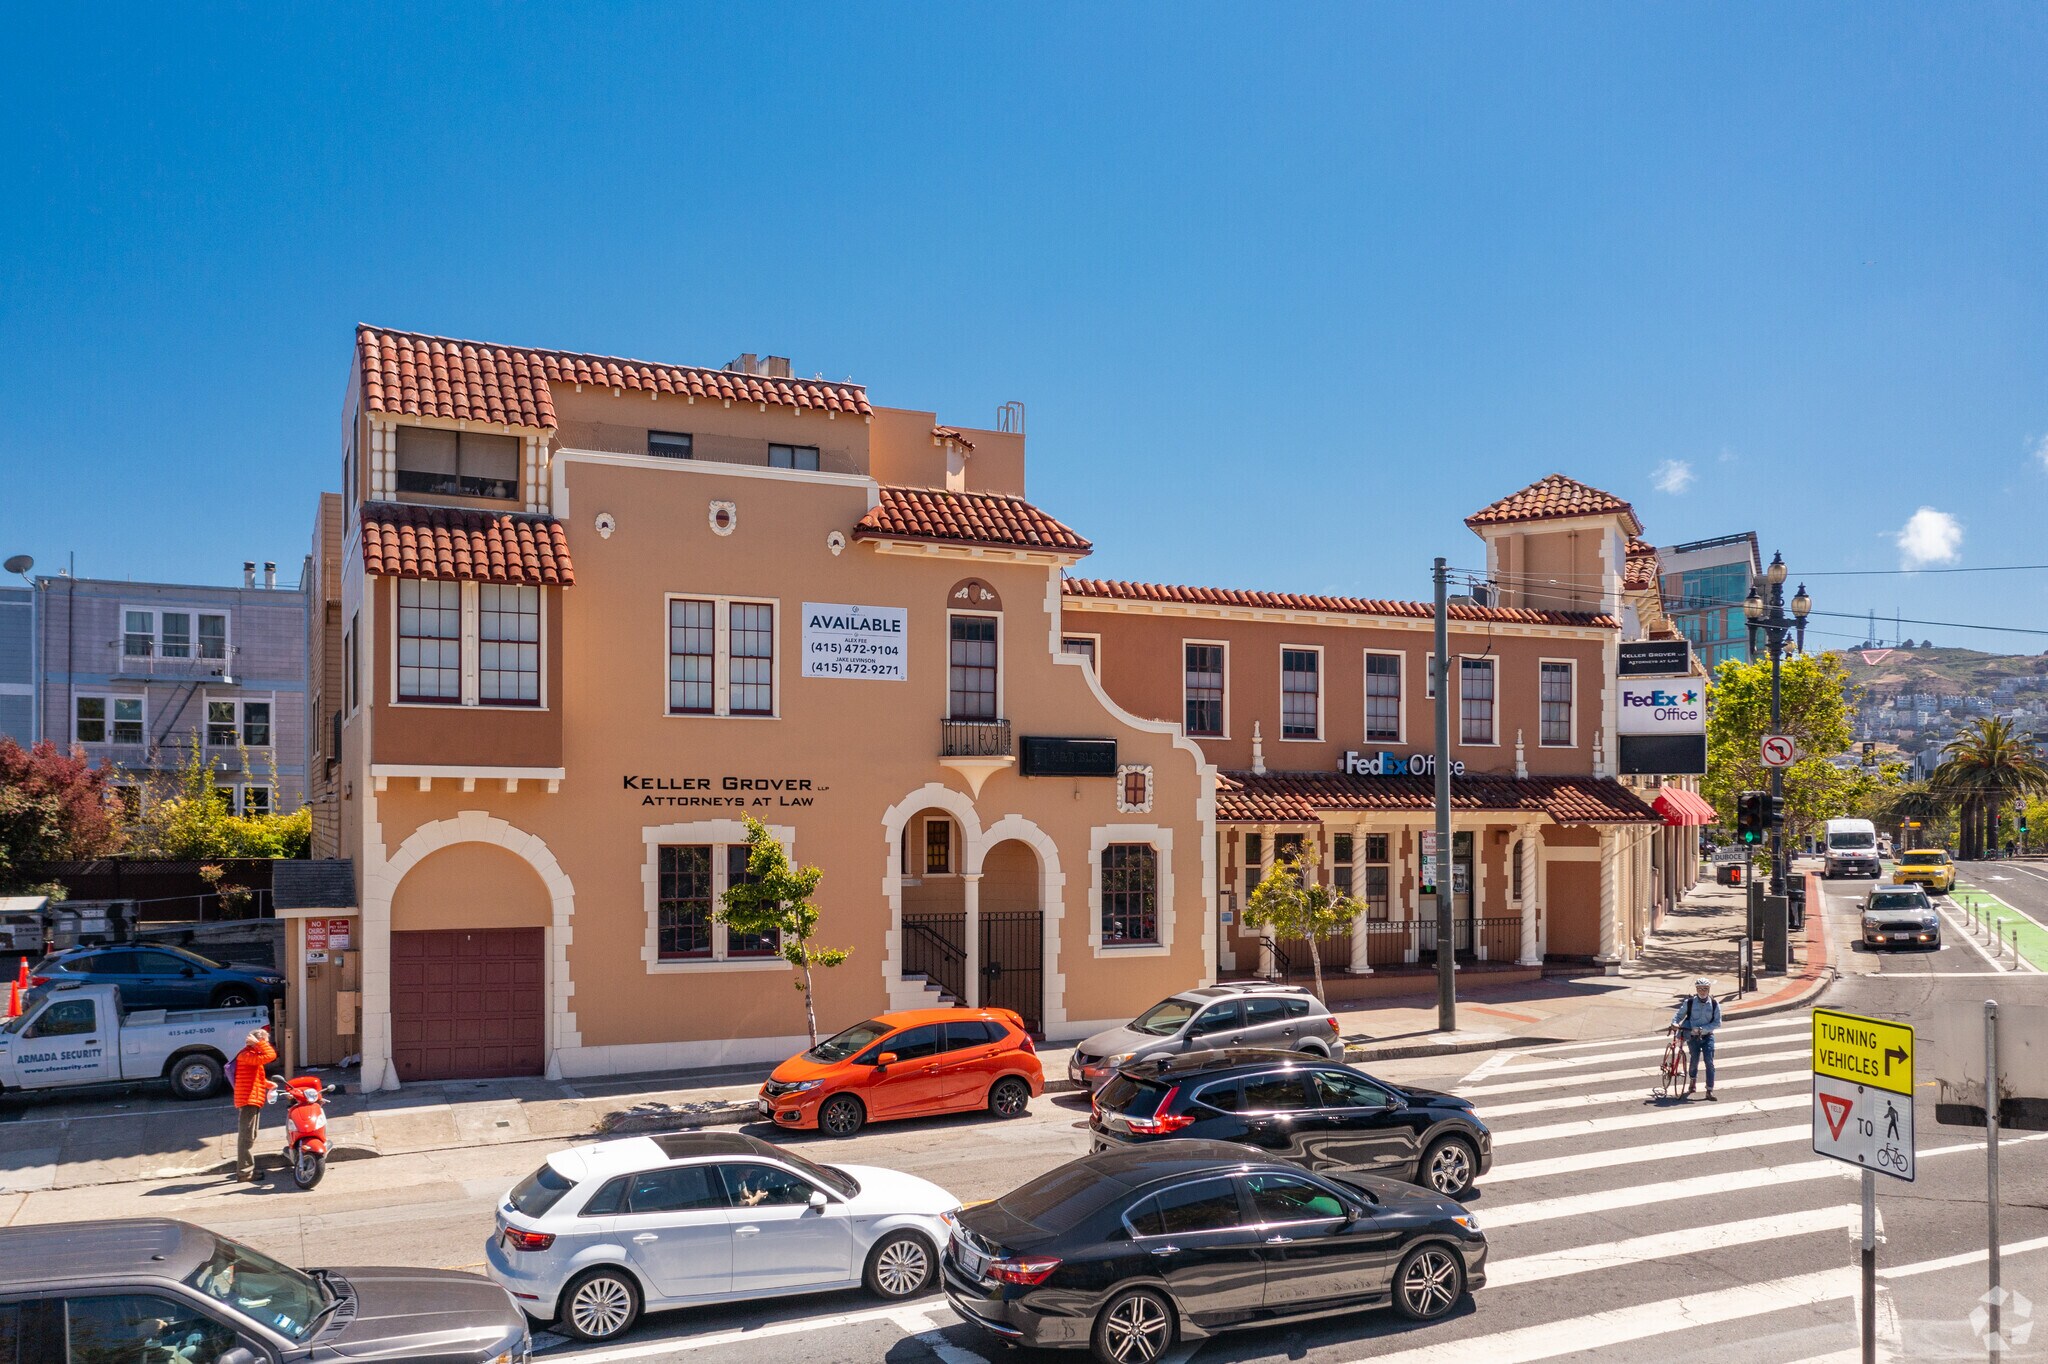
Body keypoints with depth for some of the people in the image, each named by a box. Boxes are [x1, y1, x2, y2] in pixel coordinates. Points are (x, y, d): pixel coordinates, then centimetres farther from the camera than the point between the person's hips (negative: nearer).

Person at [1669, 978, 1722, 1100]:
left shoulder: (1714, 1003, -4)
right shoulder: (1689, 1002, -5)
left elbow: (1717, 1022, -7)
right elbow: (1679, 1014, 1)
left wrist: (1702, 1028, -18)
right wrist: (1674, 1023, -20)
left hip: (1707, 1036, 0)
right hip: (1693, 1036, 0)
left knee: (1709, 1061, -10)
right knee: (1694, 1060, 3)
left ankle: (1709, 1090, -4)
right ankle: (1693, 1080, 34)